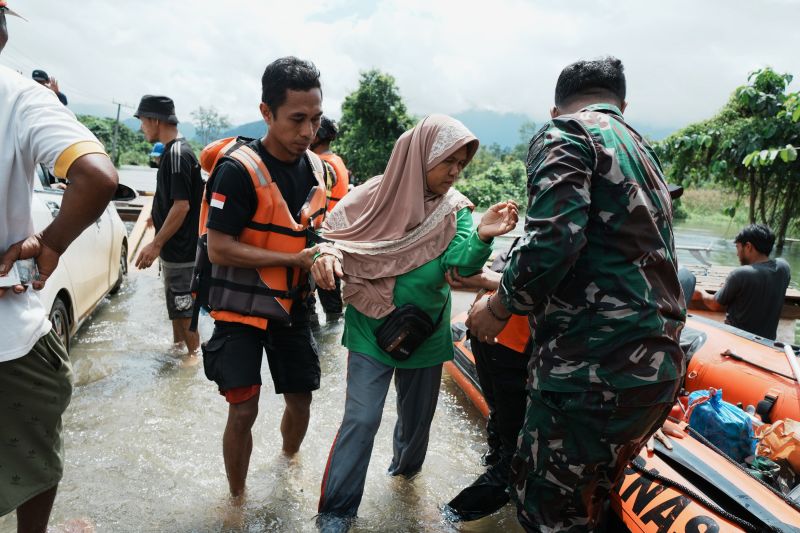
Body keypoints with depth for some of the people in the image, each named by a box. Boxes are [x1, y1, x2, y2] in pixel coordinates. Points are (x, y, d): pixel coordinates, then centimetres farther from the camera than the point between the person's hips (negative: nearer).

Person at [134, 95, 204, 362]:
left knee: (183, 304, 2)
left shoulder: (177, 154, -20)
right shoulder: (173, 151, 10)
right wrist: (157, 216, 30)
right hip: (174, 247, 10)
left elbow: (182, 206, -24)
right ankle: (177, 343, 35)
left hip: (181, 249, -10)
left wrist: (156, 244, -21)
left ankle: (194, 352, 15)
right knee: (174, 300, 20)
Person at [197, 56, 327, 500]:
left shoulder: (317, 168, 1)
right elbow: (219, 249, -20)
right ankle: (237, 497, 23)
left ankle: (289, 459, 44)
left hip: (292, 305, 6)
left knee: (300, 399, 13)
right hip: (241, 307, -5)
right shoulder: (237, 168, -19)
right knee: (243, 411, -3)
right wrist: (296, 259, -21)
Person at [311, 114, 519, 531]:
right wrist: (326, 256, -28)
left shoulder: (456, 209, -4)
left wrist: (482, 237, -40)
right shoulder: (377, 196, -11)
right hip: (373, 329, -3)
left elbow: (464, 263, -19)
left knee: (417, 413, 20)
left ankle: (406, 466, 53)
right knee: (361, 419, -2)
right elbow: (335, 234, -5)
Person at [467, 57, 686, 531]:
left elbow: (554, 239, -22)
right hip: (659, 367, 9)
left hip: (595, 368, -9)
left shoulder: (564, 133, -5)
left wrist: (498, 308, -5)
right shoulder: (644, 152, 21)